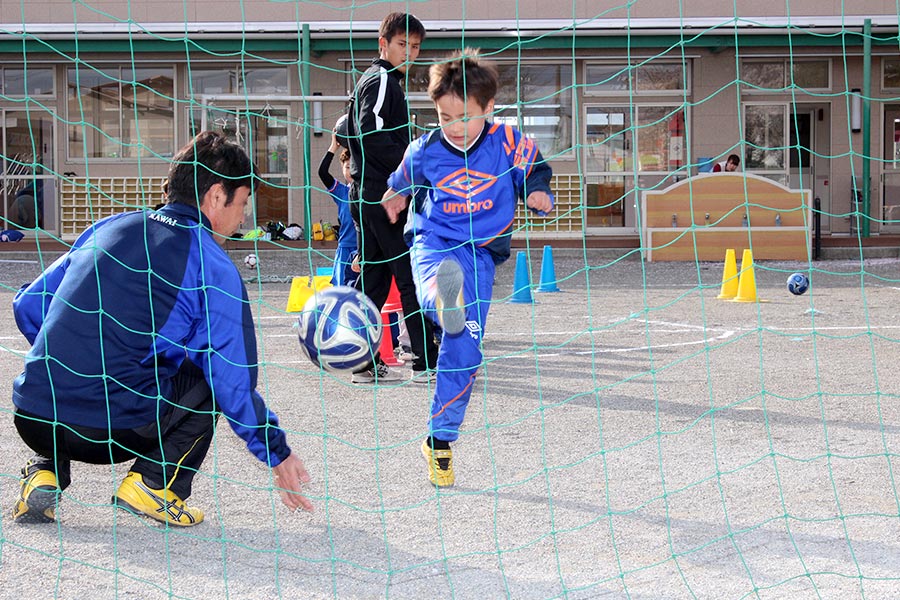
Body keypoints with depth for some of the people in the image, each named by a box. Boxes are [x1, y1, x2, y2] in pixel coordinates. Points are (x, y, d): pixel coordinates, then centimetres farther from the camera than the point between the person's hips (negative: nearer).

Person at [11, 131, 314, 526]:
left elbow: (28, 307, 19)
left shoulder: (107, 228, 16)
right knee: (212, 374, 18)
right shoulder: (212, 266, 0)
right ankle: (156, 484, 4)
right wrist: (277, 454, 14)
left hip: (30, 418, 5)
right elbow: (235, 383, 0)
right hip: (115, 431, -5)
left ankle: (46, 472, 16)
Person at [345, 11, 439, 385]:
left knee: (374, 278, 10)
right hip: (384, 195, -10)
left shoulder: (373, 80, 21)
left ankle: (364, 364, 11)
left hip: (368, 196, 10)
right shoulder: (382, 81, -10)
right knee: (413, 277, -8)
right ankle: (427, 363, -7)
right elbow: (373, 134, -21)